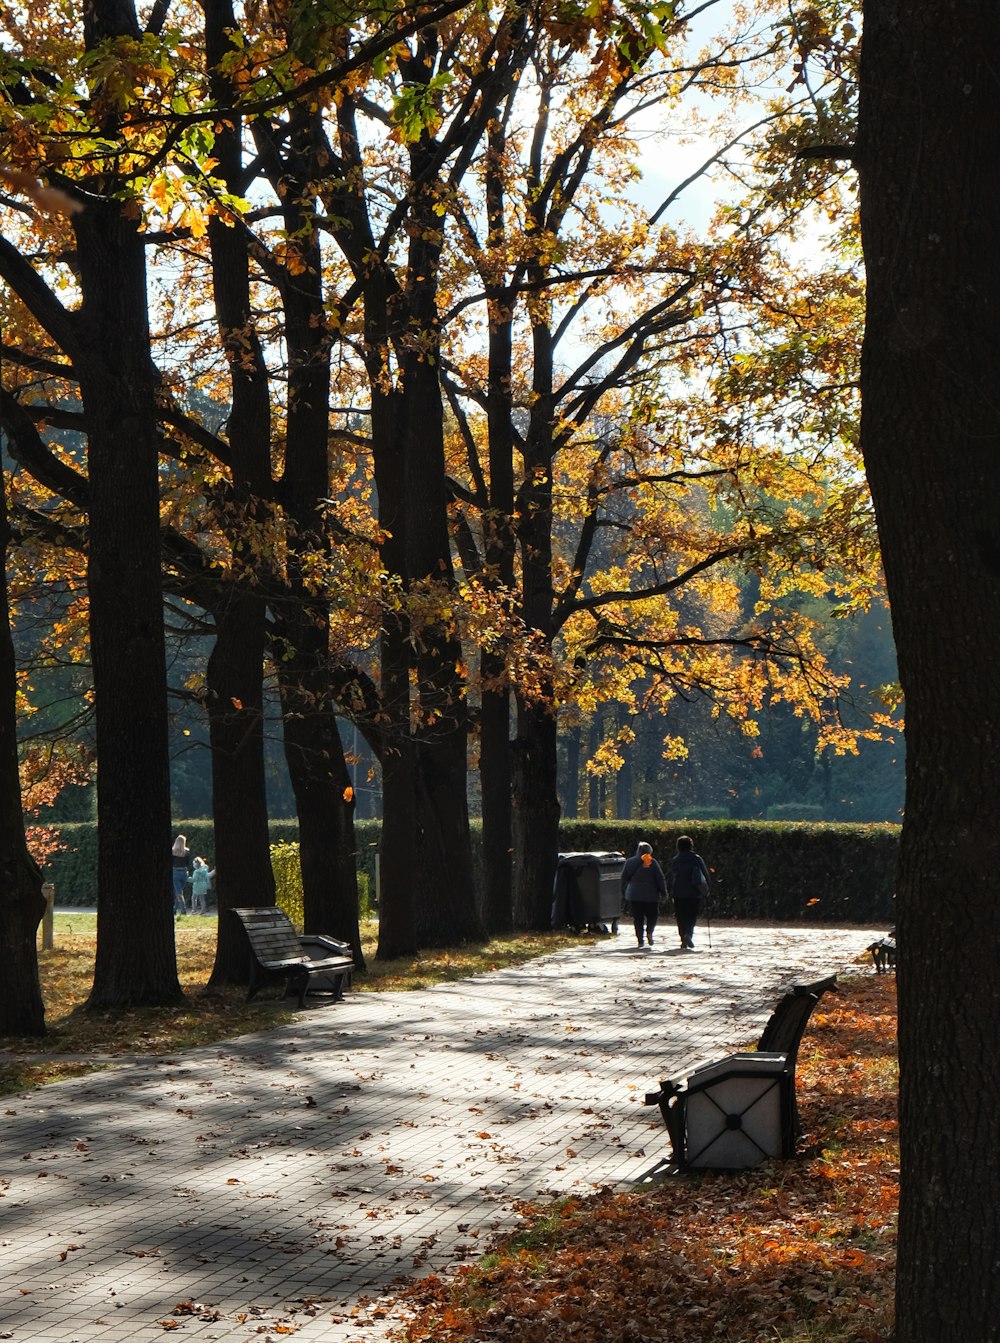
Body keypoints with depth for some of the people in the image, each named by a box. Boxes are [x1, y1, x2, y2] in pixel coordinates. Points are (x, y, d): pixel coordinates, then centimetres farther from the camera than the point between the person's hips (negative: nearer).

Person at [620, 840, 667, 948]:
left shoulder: (630, 862, 4)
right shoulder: (653, 863, -3)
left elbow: (624, 877, 8)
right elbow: (661, 878, -4)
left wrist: (624, 891, 17)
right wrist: (663, 892, 3)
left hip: (634, 895, 2)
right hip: (651, 894, -2)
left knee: (638, 918, 6)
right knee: (652, 915, 10)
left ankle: (640, 939, -3)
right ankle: (649, 932, -15)